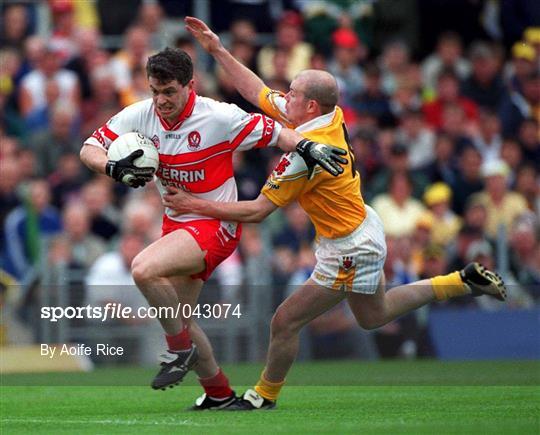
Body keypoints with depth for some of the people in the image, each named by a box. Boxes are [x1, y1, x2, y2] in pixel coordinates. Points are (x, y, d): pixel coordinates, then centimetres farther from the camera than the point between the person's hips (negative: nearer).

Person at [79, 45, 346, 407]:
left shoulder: (219, 117, -18)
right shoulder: (140, 115, -6)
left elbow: (274, 132, -12)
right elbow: (90, 149, -5)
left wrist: (307, 146, -31)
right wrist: (114, 168, -26)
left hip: (214, 226, -7)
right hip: (176, 223, 7)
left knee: (144, 269, -30)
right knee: (177, 317, 12)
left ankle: (181, 349, -9)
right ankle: (220, 394, 29)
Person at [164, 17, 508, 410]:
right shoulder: (330, 116, -8)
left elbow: (258, 211, -27)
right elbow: (258, 92, 5)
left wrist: (196, 205, -22)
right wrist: (217, 50, 3)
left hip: (349, 253, -10)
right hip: (364, 229, 10)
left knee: (285, 322, 0)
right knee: (374, 316, 30)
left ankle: (264, 397, 19)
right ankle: (465, 281, 32)